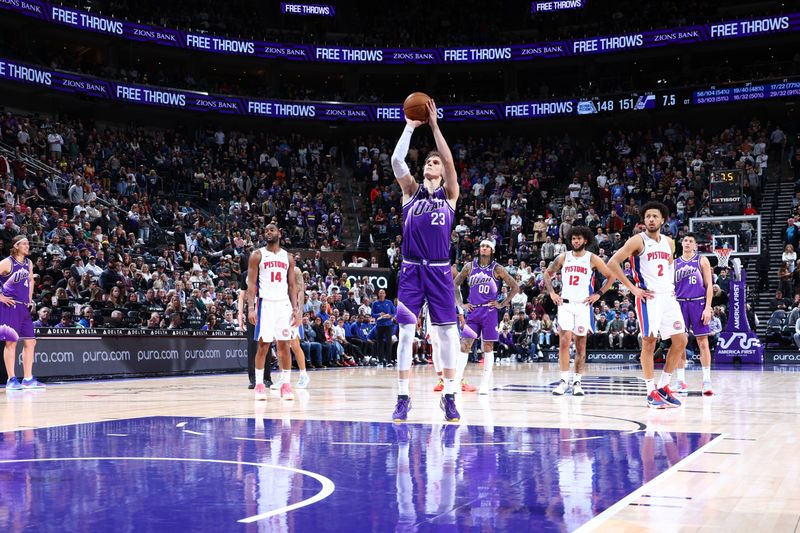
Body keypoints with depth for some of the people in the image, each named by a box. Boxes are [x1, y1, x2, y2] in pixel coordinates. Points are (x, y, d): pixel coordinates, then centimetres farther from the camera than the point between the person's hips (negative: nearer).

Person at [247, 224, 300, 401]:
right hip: (265, 303, -3)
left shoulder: (288, 258, 12)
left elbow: (291, 286, 12)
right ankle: (259, 384, 4)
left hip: (284, 304, 3)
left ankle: (286, 383, 6)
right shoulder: (257, 255, 2)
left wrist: (295, 308, 2)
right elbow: (251, 284, -3)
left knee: (284, 345, 2)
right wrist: (251, 308, -13)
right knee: (263, 344, -3)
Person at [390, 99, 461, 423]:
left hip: (439, 270, -1)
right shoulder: (411, 191, 12)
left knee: (447, 332, 1)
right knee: (405, 332, -1)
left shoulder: (449, 194, 8)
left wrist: (434, 125, -6)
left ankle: (449, 397, 9)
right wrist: (410, 126, -2)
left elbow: (449, 160, -7)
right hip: (411, 269, 1)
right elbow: (396, 159, -3)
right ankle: (403, 398, 4)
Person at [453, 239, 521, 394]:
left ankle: (485, 384, 9)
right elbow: (455, 284, 14)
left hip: (489, 311, -2)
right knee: (464, 345, -5)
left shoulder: (497, 269, 0)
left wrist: (502, 304, -1)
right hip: (473, 311, 2)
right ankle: (456, 381, -4)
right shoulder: (470, 266, 6)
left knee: (488, 347, 3)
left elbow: (515, 287, 4)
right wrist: (461, 304, 5)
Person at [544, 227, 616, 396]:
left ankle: (577, 382, 14)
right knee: (564, 342, -11)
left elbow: (611, 276, 5)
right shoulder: (563, 258, 6)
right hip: (565, 304, 1)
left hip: (583, 305, -1)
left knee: (581, 345, 4)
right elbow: (548, 273, 18)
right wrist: (551, 292, 6)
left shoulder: (592, 259, 0)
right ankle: (564, 380, -7)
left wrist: (598, 294, -2)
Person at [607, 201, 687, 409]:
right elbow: (612, 263, -11)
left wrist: (671, 285, 14)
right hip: (648, 297, -7)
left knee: (680, 340, 4)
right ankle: (651, 392, 4)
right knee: (649, 342, -4)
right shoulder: (638, 240, -6)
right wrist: (632, 288, -13)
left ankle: (664, 387, 15)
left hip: (668, 296, 7)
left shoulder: (669, 242, 13)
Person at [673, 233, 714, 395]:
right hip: (680, 304, 2)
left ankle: (707, 381, -2)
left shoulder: (702, 261, 4)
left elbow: (709, 285, 1)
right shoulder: (674, 263, 11)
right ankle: (681, 381, 6)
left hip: (698, 303, -2)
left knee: (702, 342, -4)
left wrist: (708, 308, -8)